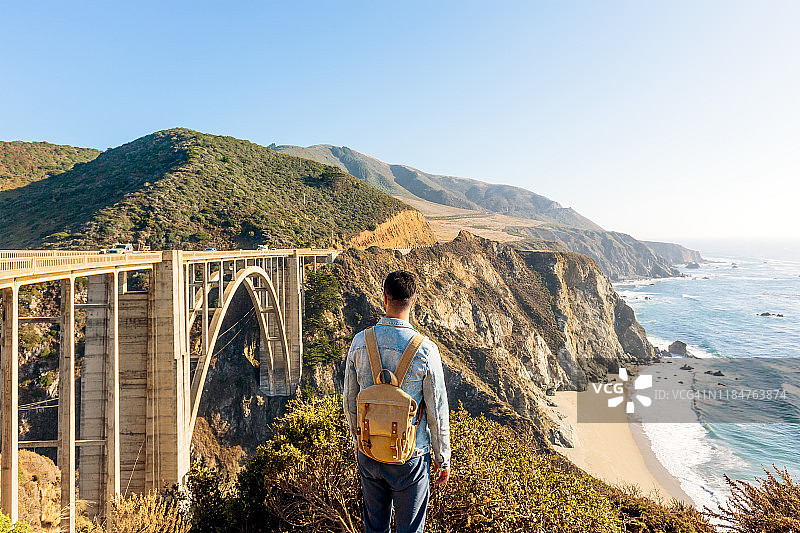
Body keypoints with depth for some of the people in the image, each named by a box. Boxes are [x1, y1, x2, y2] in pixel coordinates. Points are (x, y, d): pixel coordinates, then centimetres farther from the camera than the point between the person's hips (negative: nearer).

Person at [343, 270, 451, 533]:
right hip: (410, 457, -3)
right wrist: (443, 459, 2)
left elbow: (350, 401, 1)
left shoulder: (360, 342, -11)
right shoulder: (425, 350, -20)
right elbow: (437, 412, -12)